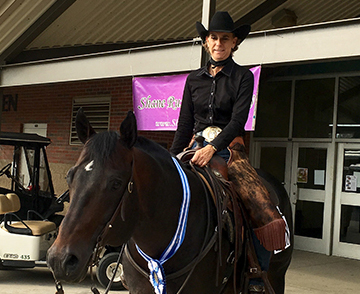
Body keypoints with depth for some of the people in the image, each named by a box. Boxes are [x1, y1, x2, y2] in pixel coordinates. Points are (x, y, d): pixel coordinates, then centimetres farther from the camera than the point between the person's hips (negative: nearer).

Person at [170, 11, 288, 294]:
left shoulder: (243, 77, 3)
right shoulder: (194, 79, 13)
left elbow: (238, 120, -9)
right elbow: (185, 125, 15)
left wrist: (212, 148, -24)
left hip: (228, 148, -3)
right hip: (196, 147, 4)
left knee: (267, 216, -23)